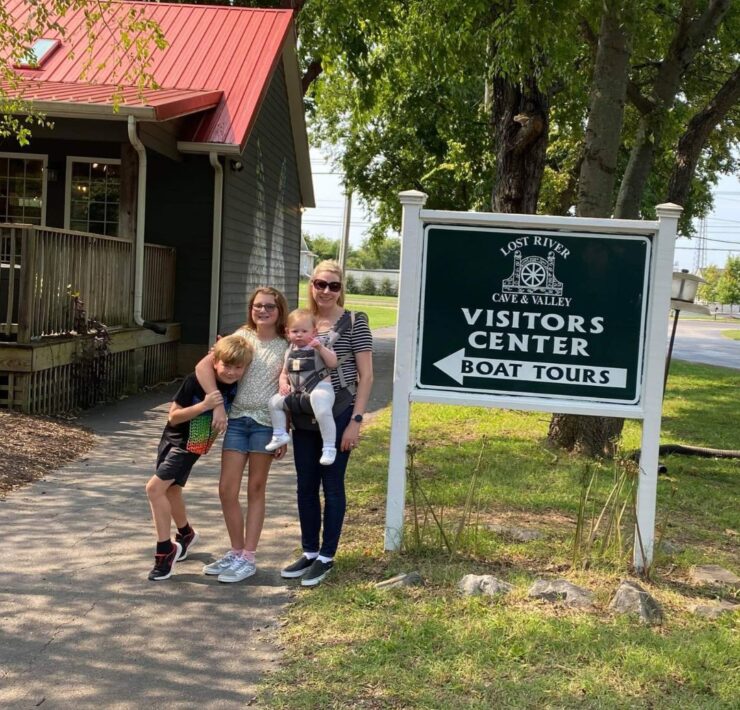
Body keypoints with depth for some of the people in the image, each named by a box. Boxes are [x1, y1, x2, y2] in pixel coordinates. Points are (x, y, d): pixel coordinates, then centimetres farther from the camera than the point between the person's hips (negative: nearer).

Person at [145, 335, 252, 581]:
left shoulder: (237, 389, -17)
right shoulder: (195, 381, -22)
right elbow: (173, 417, -18)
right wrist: (204, 405, -30)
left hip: (191, 446, -2)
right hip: (172, 439, 2)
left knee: (155, 488, -17)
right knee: (170, 489, 19)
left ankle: (166, 550, -5)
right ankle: (186, 534, 46)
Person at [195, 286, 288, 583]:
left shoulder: (286, 347, 0)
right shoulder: (241, 337, 2)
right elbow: (203, 367, -7)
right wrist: (217, 406, -16)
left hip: (266, 423, -2)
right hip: (236, 419, 2)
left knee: (255, 490, 7)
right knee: (227, 489, 2)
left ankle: (248, 558, 15)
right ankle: (236, 552, 19)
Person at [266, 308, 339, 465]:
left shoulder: (320, 344, 1)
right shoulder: (290, 351, 17)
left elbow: (333, 363, -11)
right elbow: (284, 373, 23)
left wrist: (320, 348, -23)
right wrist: (283, 384, 2)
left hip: (319, 387, -7)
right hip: (297, 392, 7)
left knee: (323, 412, -30)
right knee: (274, 401, 2)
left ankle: (329, 447, -20)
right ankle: (280, 434, 14)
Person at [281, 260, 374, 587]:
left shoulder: (354, 323, -7)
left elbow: (366, 376, -8)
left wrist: (355, 420, -13)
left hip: (338, 415, -5)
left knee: (331, 486, 4)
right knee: (305, 486, 12)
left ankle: (326, 557, 16)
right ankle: (309, 552, 25)